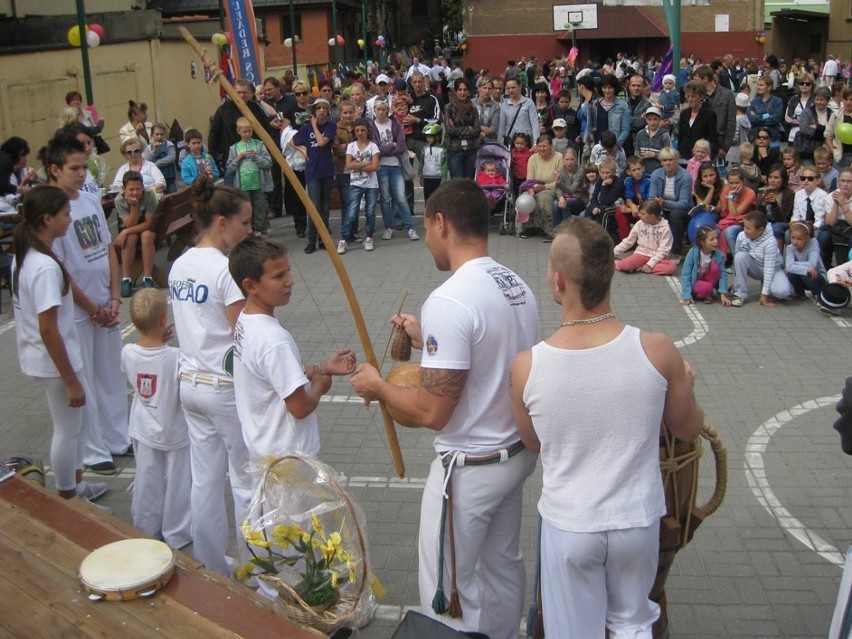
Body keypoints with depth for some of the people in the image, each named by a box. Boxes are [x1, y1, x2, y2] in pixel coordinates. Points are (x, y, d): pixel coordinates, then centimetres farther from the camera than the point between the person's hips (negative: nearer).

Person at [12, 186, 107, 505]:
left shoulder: (25, 256, 3)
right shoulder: (46, 267, -26)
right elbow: (48, 329, -26)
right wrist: (70, 380, -20)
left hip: (38, 356, 10)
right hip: (55, 360, -10)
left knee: (79, 414, 24)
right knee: (68, 429, 7)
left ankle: (76, 485, 39)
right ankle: (69, 502, 24)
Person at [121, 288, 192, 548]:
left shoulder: (127, 353, -16)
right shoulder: (177, 358, -28)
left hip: (144, 432, 4)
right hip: (175, 433, -4)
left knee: (147, 482, 20)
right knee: (177, 483, 14)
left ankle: (146, 531, 34)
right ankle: (177, 534, 26)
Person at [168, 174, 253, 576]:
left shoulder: (179, 265, 6)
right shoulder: (226, 269, -19)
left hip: (190, 383, 8)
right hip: (227, 388, -8)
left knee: (204, 481, 15)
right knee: (247, 484, 6)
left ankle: (209, 569, 26)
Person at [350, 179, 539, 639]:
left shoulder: (450, 301, -25)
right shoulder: (518, 286, 1)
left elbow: (431, 412, -25)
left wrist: (377, 387, -7)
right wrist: (429, 341, 17)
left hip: (469, 469, -9)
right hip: (515, 452, 9)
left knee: (447, 596, 9)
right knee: (503, 567, 24)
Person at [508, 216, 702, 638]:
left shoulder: (525, 367, -20)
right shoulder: (657, 351, -20)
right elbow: (688, 430, -2)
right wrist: (684, 384, 17)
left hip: (567, 525, -1)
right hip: (637, 521, 1)